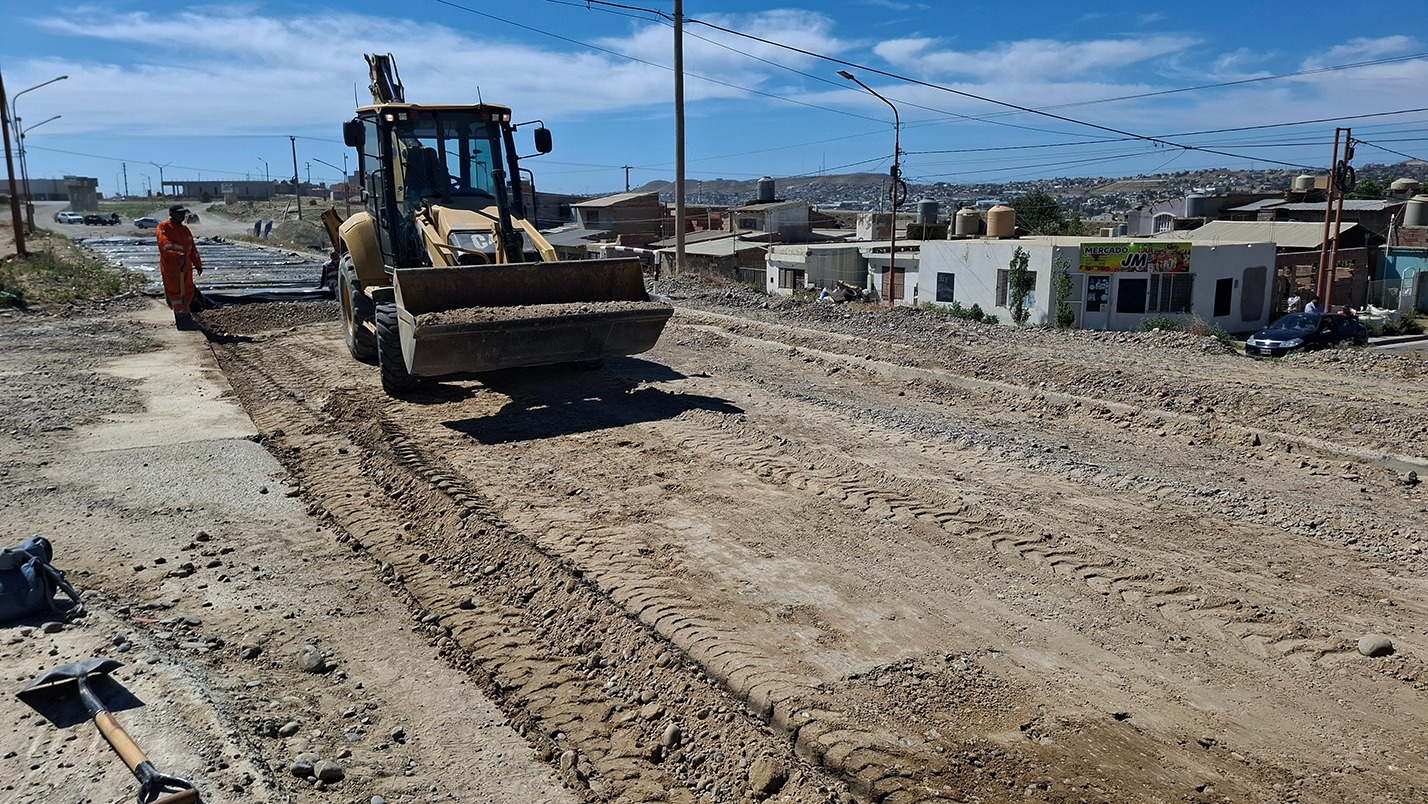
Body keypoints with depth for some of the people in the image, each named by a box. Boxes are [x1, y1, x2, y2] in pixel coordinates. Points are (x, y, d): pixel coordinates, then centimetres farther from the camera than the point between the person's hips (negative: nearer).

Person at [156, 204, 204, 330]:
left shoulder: (185, 230, 18)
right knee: (174, 291, -7)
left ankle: (184, 313, 21)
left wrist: (198, 264, 22)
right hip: (170, 266, -7)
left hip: (186, 266, 7)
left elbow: (192, 249, 23)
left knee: (188, 291, 9)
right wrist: (177, 254, -40)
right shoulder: (163, 228, -7)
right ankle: (180, 315, -6)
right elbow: (166, 244, -25)